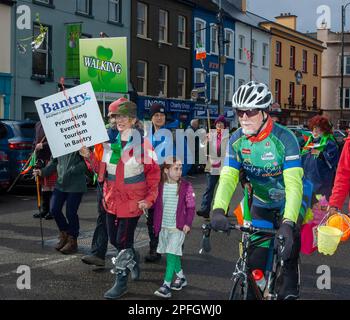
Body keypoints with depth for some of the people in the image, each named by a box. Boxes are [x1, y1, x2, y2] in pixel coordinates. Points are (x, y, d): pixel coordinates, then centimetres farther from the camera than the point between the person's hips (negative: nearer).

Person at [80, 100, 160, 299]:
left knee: (123, 242, -5)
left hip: (133, 201, -6)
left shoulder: (142, 143, -9)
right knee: (118, 239, 16)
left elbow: (154, 172, -6)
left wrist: (149, 198, -12)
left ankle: (121, 283, 8)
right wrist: (89, 156, -5)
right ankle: (132, 261, 45)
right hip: (113, 199, 6)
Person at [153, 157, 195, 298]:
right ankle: (181, 277, 34)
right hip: (163, 227, 4)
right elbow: (156, 205, 7)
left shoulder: (186, 187, -6)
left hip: (178, 227, -4)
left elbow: (191, 207, -3)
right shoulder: (160, 186, 0)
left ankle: (166, 285, -12)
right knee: (173, 254, 15)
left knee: (171, 254, -12)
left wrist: (188, 223, -10)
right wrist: (156, 224, 0)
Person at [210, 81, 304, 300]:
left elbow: (294, 184, -33)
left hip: (289, 203, -3)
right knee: (254, 264, -1)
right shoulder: (237, 140, -13)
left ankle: (288, 292, 0)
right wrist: (218, 210, -39)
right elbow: (228, 178, -20)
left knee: (288, 241, -21)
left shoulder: (284, 138, -26)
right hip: (261, 204, 3)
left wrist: (287, 223, -47)